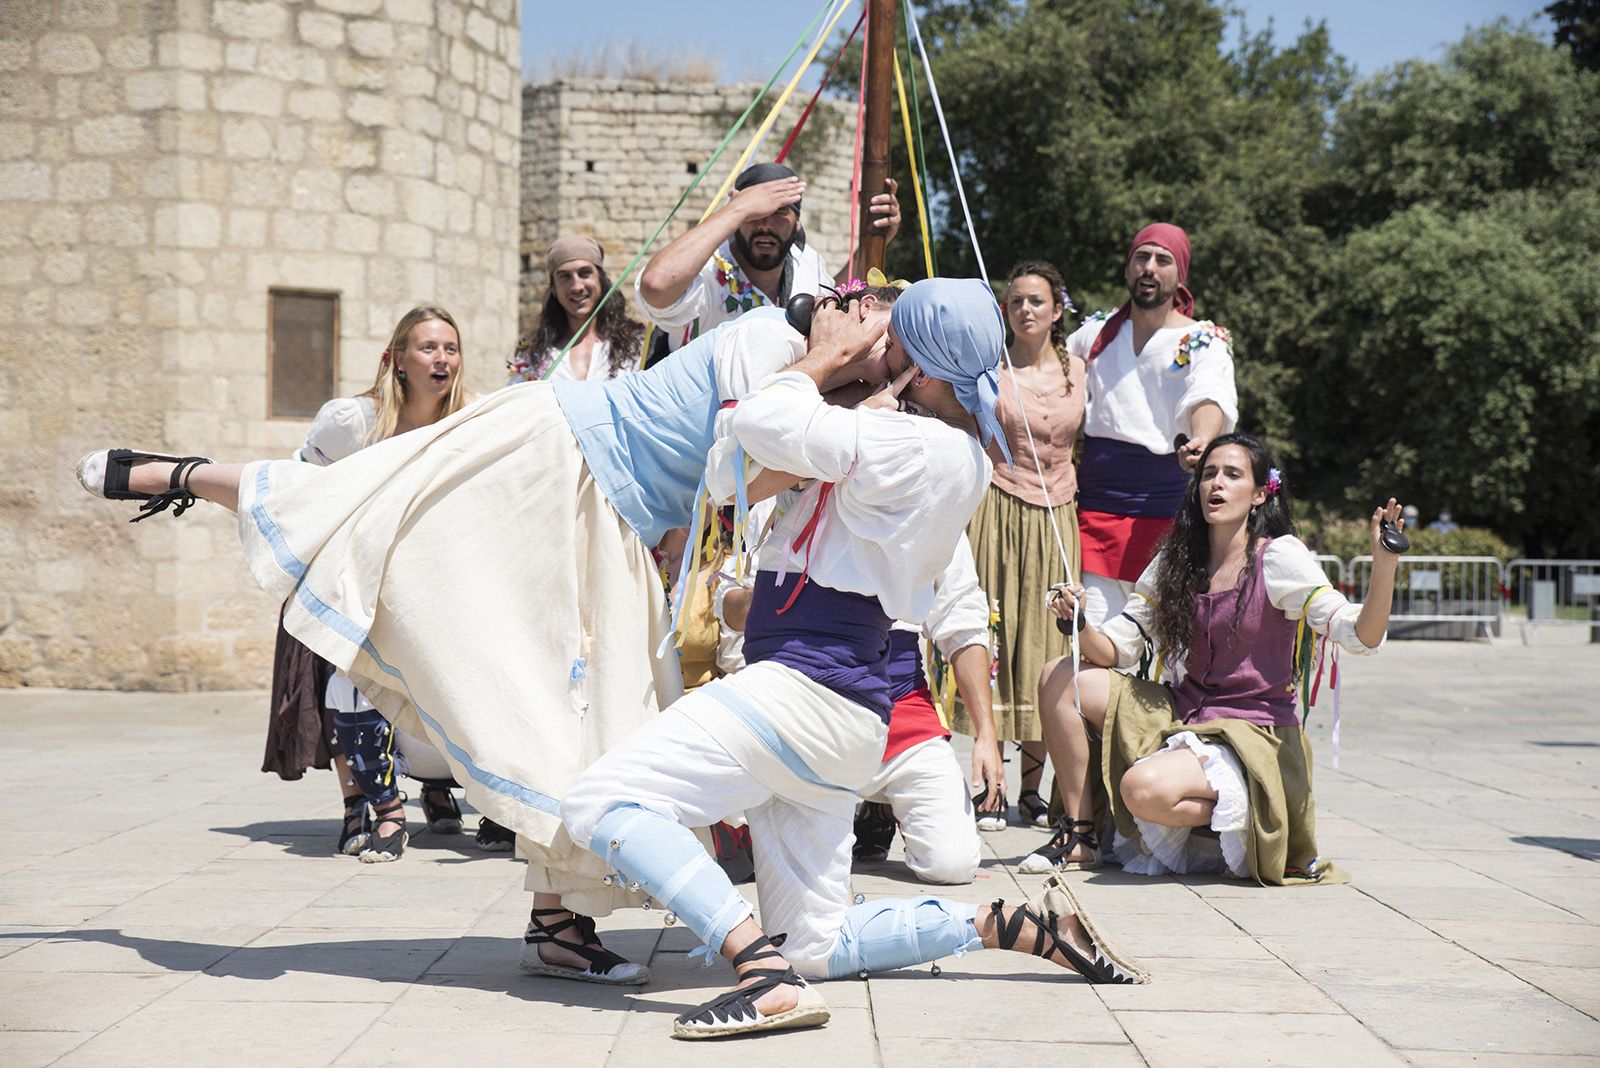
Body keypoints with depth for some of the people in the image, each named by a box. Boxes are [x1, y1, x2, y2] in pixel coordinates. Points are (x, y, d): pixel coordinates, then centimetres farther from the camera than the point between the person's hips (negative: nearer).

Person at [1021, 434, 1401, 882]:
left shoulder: (1279, 558, -10)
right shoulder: (1176, 563, 7)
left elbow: (1359, 636, -20)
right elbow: (1115, 651, 7)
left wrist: (1384, 566, -36)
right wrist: (1081, 622, -15)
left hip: (1254, 733, -7)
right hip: (1184, 717, 7)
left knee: (1144, 789, -33)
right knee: (1060, 680, -4)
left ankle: (1252, 824, -5)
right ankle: (1079, 837, 3)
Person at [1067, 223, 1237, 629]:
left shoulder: (1204, 342, 0)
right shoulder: (1098, 331, 13)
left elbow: (1210, 399, -19)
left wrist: (1201, 441, -40)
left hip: (1165, 509, -3)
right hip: (1095, 503, 3)